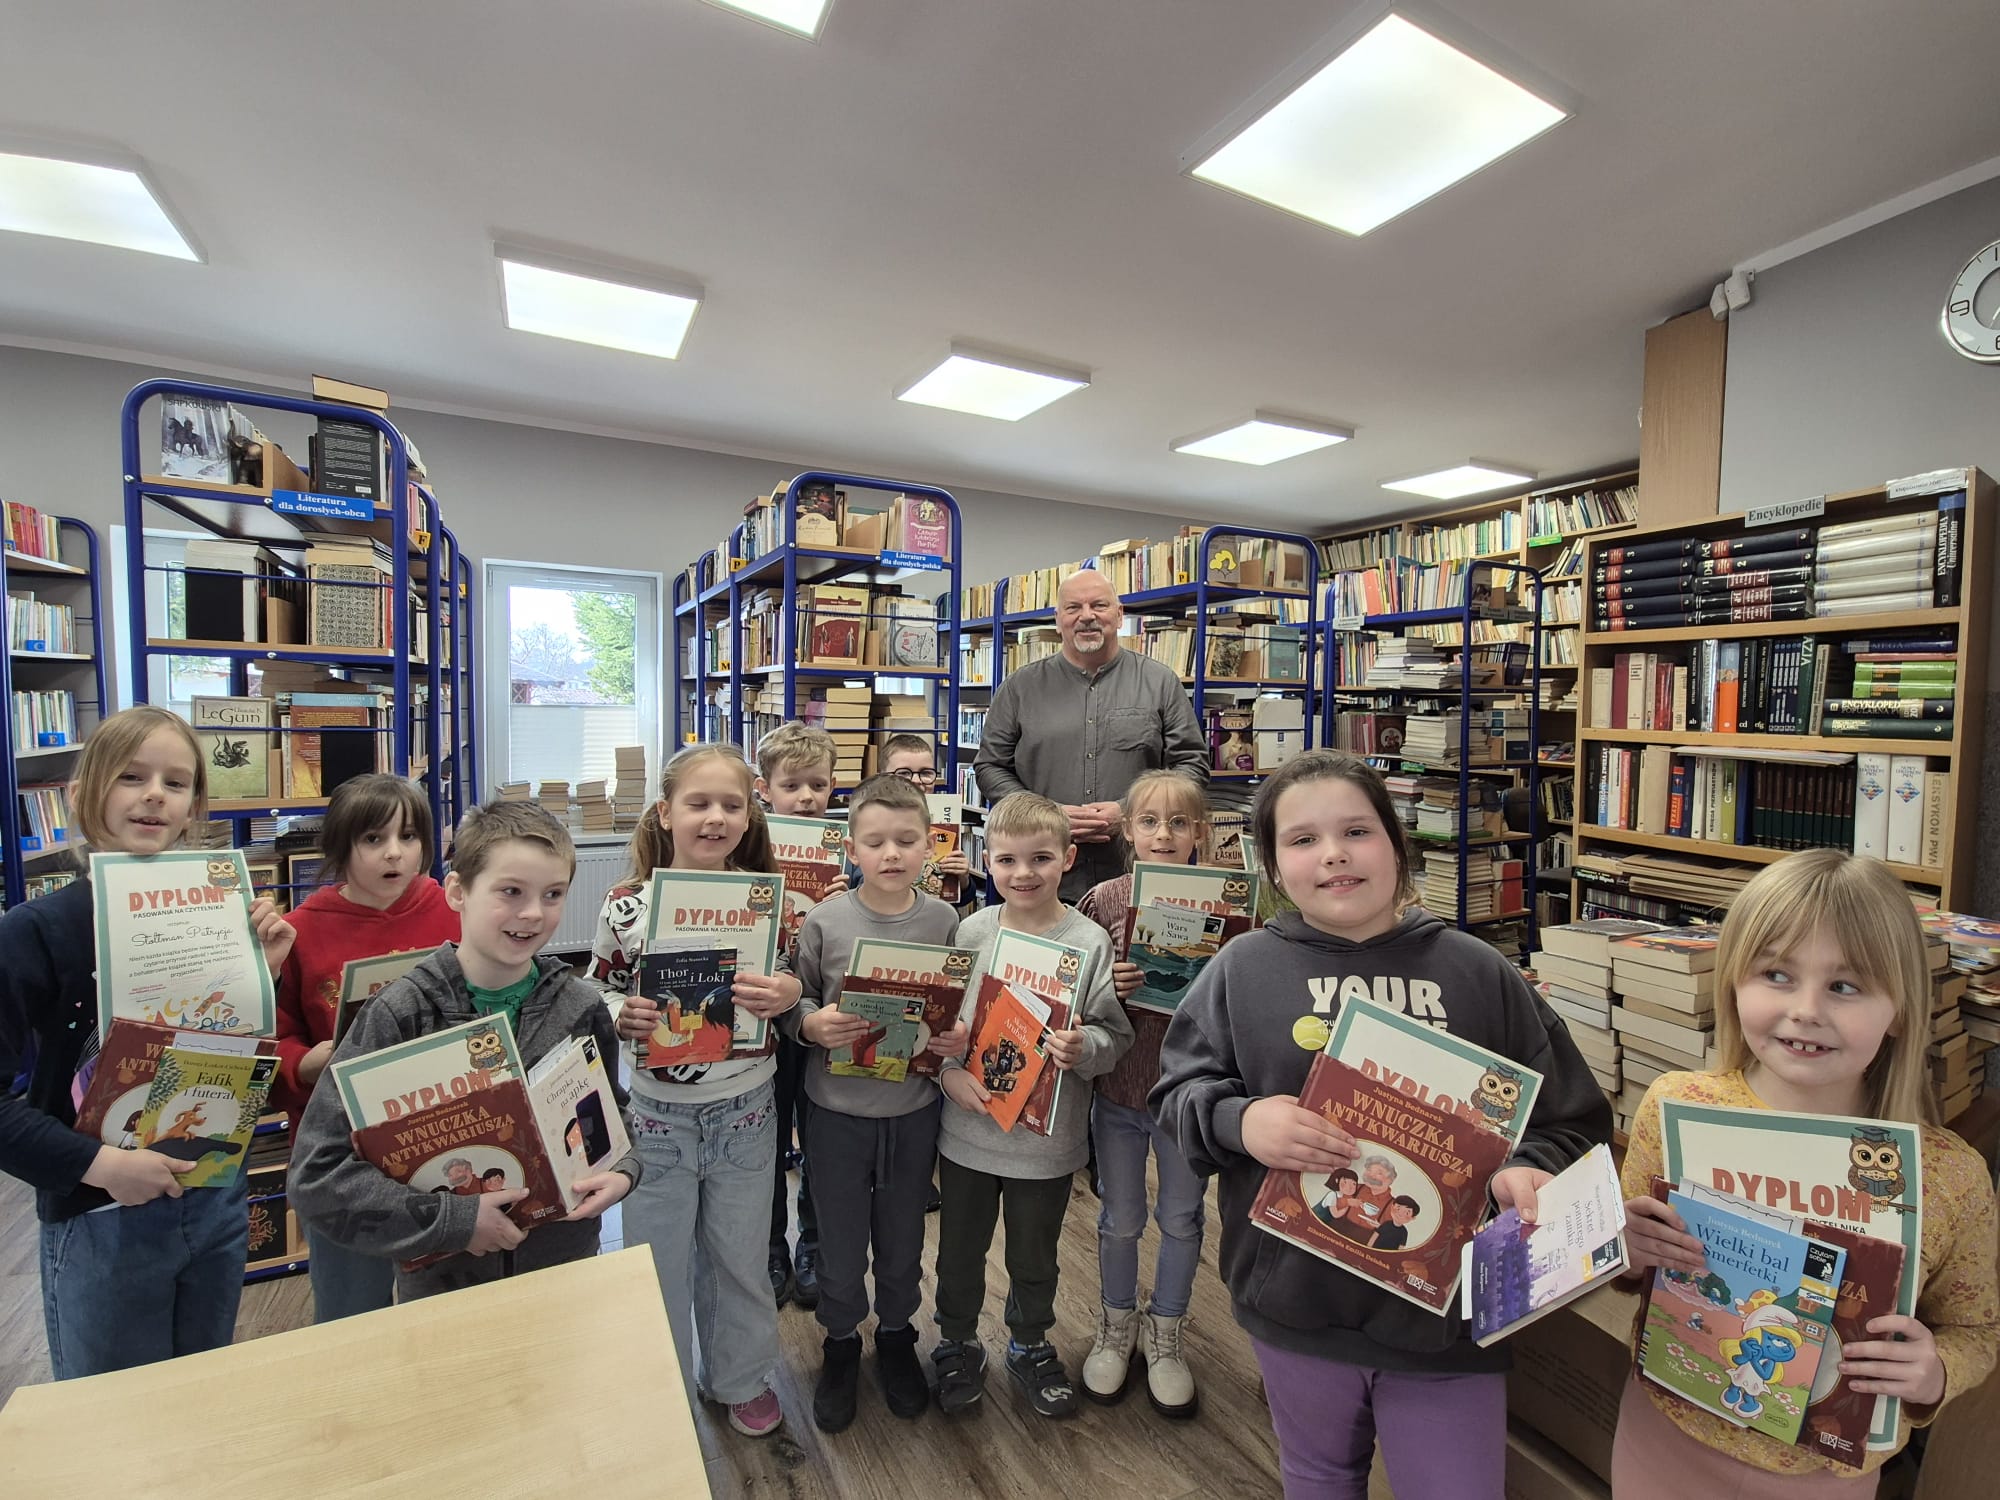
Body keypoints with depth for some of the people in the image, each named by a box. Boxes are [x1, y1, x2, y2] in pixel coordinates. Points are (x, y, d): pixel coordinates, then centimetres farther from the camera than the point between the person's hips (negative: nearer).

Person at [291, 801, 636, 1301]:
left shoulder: (581, 1007, -8)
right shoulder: (401, 1014, -16)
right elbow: (317, 1173, -16)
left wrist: (622, 1171, -13)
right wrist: (450, 1221, -21)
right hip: (440, 1284, -2)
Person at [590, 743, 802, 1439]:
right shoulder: (627, 903, -12)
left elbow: (792, 984, 1)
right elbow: (596, 991, 0)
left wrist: (788, 993, -22)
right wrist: (622, 1015, -21)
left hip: (745, 1108, 1)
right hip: (658, 1111, 0)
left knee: (738, 1254, 20)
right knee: (658, 1258, 17)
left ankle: (741, 1377, 46)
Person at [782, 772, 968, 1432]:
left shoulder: (944, 920, -9)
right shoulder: (824, 920, -13)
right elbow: (795, 1003, -5)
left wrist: (959, 1037, -18)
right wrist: (811, 1025, -25)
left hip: (913, 1111, 1)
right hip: (838, 1111, -1)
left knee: (903, 1241, 21)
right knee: (840, 1244, 18)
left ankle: (896, 1337, 49)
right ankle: (841, 1344, 46)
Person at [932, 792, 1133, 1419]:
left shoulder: (1090, 941, -13)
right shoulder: (970, 932, -7)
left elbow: (1114, 1033, -9)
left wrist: (1082, 1048, -29)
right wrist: (950, 1071, -15)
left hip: (1047, 1134, -1)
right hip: (968, 1126, 2)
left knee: (1034, 1255, 21)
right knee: (960, 1249, 20)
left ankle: (1030, 1345, 49)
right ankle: (957, 1344, 47)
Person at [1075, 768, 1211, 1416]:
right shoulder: (1104, 900, -10)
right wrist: (1105, 985, -23)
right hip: (1119, 1086, 0)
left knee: (1181, 1218, 19)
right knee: (1119, 1218, 19)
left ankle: (1165, 1337, 45)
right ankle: (1115, 1329, 46)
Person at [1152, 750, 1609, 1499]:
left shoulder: (1477, 972, -5)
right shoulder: (1241, 967, -8)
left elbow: (1567, 1119, 1)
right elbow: (1178, 1092, -5)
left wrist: (1530, 1172, -19)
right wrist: (1239, 1121, -25)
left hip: (1446, 1313, 0)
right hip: (1297, 1303, 1)